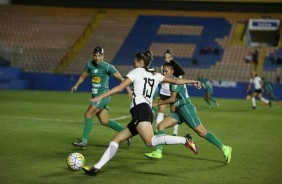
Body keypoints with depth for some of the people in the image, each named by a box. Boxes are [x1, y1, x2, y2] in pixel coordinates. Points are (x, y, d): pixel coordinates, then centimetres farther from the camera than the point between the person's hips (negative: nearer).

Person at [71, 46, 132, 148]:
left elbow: (120, 77, -12)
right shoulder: (90, 64, 8)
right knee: (104, 121, 8)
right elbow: (83, 76, 21)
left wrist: (127, 87, -23)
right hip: (95, 96, 7)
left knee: (88, 114, -14)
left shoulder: (107, 67, -10)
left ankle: (84, 141, -8)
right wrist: (76, 85, 7)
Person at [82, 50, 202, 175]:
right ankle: (96, 167, 1)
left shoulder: (137, 71, 8)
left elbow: (120, 88, 0)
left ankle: (185, 140, -27)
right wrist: (193, 81, 39)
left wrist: (100, 97, 0)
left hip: (140, 109, -9)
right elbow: (176, 81, 26)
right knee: (116, 140, 8)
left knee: (151, 141, -27)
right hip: (148, 112, 9)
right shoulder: (155, 75, 24)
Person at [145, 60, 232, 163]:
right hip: (179, 110, 10)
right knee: (161, 126, 1)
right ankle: (158, 152, 1)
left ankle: (224, 148, -4)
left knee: (202, 132, -10)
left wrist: (157, 103, -12)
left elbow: (172, 99, -17)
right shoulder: (176, 80, 16)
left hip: (186, 109, -10)